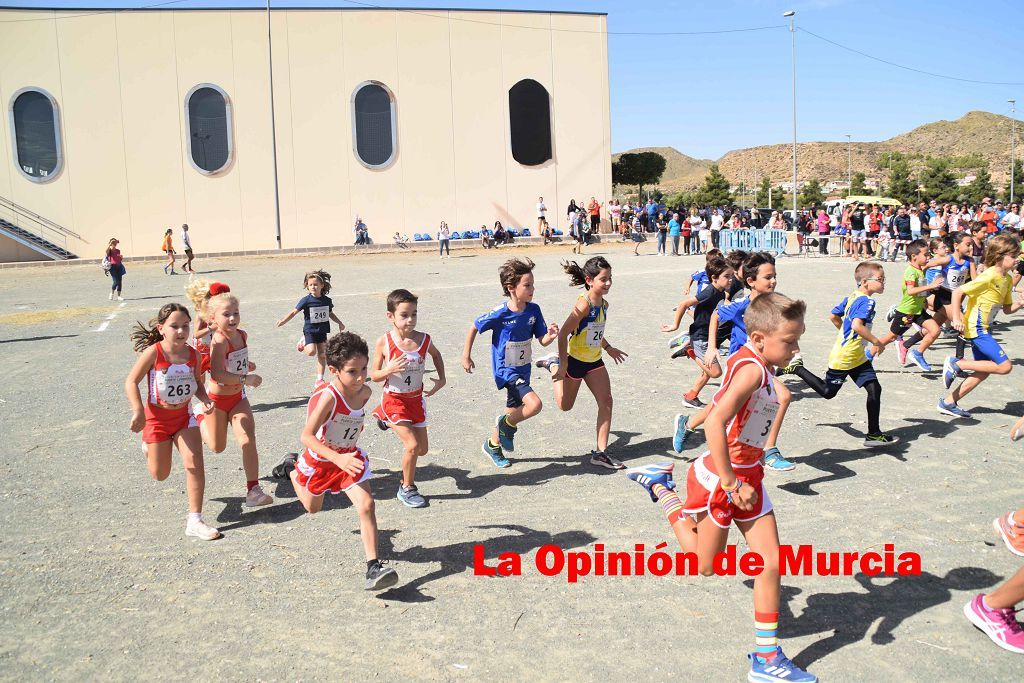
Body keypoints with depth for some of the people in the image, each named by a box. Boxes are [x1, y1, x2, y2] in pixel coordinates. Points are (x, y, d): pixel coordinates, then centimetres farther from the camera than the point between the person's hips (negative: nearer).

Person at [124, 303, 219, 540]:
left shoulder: (193, 355, -8)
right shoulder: (153, 352, -20)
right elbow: (131, 381, -15)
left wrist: (205, 399, -14)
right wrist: (138, 411, -25)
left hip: (184, 416, 3)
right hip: (157, 416, -2)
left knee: (195, 465, -12)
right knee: (160, 475, 11)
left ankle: (194, 521, -3)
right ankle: (148, 446, 49)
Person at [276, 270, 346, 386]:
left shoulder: (327, 300, 2)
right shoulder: (306, 300, -10)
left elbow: (331, 314, 18)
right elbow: (294, 311, -11)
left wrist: (340, 323, 16)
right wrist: (283, 320, -21)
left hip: (322, 331, 4)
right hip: (309, 330, -4)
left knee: (322, 355, 4)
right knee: (311, 351, -21)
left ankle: (319, 379, 12)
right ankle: (303, 342, 14)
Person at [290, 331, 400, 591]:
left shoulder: (365, 392, -14)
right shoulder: (327, 396, -34)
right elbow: (307, 436, -37)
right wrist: (337, 458, -48)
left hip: (349, 457, 3)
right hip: (319, 460, -3)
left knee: (366, 505, -17)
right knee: (312, 508, 24)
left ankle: (374, 567, -16)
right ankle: (293, 472, 54)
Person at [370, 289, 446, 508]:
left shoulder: (423, 339, -10)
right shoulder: (384, 342, -17)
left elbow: (436, 354, 14)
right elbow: (374, 376, -9)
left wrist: (442, 379, 4)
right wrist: (389, 370, -29)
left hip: (416, 399, 4)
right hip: (394, 399, -4)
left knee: (422, 449, 12)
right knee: (412, 445, -16)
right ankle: (407, 488, 9)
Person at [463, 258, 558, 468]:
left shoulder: (533, 310, -7)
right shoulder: (500, 313, -21)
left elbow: (543, 341, -3)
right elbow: (474, 328, -7)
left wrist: (551, 335, -25)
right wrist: (466, 356, -4)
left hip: (523, 369, 7)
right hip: (505, 370, -6)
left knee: (514, 412, 20)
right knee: (534, 404, -23)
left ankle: (492, 444, 43)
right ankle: (507, 425, 5)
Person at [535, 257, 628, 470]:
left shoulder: (603, 304, -1)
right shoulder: (583, 304, -26)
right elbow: (563, 334, -25)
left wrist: (608, 348, 24)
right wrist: (563, 365, -24)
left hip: (594, 361, 7)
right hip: (574, 361, -7)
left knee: (606, 402, -3)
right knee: (565, 406, 13)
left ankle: (601, 452, 3)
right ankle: (553, 364, 35)